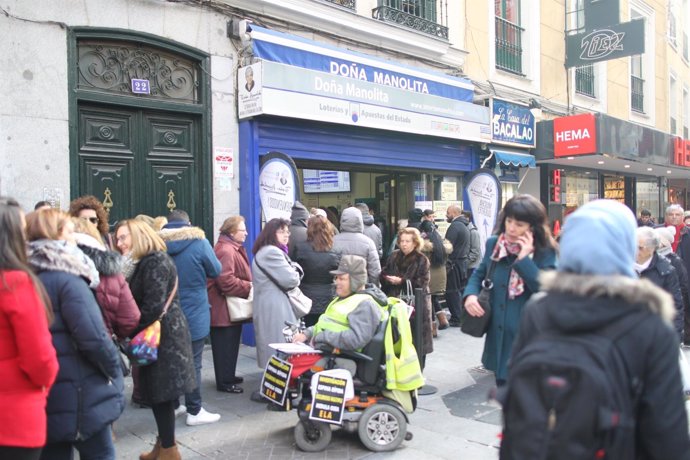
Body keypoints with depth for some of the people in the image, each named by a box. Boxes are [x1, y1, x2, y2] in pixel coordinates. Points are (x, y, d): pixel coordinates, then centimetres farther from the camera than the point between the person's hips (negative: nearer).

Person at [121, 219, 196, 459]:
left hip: (164, 335, -10)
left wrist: (128, 331, -13)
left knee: (162, 392, -2)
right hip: (160, 334, 10)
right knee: (158, 391, 15)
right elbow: (138, 300, 15)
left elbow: (153, 306, -22)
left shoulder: (156, 261, -15)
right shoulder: (146, 262, 17)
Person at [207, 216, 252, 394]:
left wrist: (249, 285, 8)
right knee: (225, 346, -1)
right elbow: (227, 281, -28)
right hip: (225, 307, -11)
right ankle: (224, 382, 9)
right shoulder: (226, 251, -21)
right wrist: (249, 288, -19)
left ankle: (228, 376, 30)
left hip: (232, 307, 11)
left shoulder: (233, 249, 15)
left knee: (230, 344, 19)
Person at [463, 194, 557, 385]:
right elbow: (479, 274, 14)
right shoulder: (493, 244, 2)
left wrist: (524, 258, -23)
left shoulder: (545, 253, -11)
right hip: (499, 336, 5)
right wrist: (470, 295, -6)